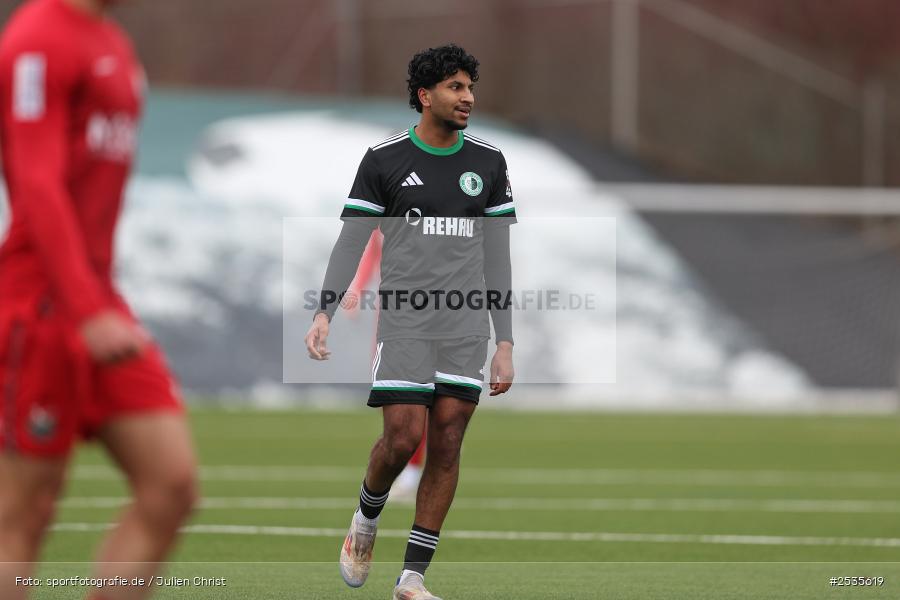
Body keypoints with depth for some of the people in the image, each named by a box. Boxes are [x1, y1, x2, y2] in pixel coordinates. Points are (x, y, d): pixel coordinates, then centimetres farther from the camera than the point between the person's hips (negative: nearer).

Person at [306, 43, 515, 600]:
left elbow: (497, 257, 8)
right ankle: (367, 518, 20)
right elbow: (350, 243, -1)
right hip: (404, 320, -3)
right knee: (404, 439, -12)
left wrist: (506, 343, 4)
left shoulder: (488, 162, 6)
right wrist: (325, 314, -13)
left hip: (467, 325, 3)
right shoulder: (385, 159, -2)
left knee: (447, 445, -1)